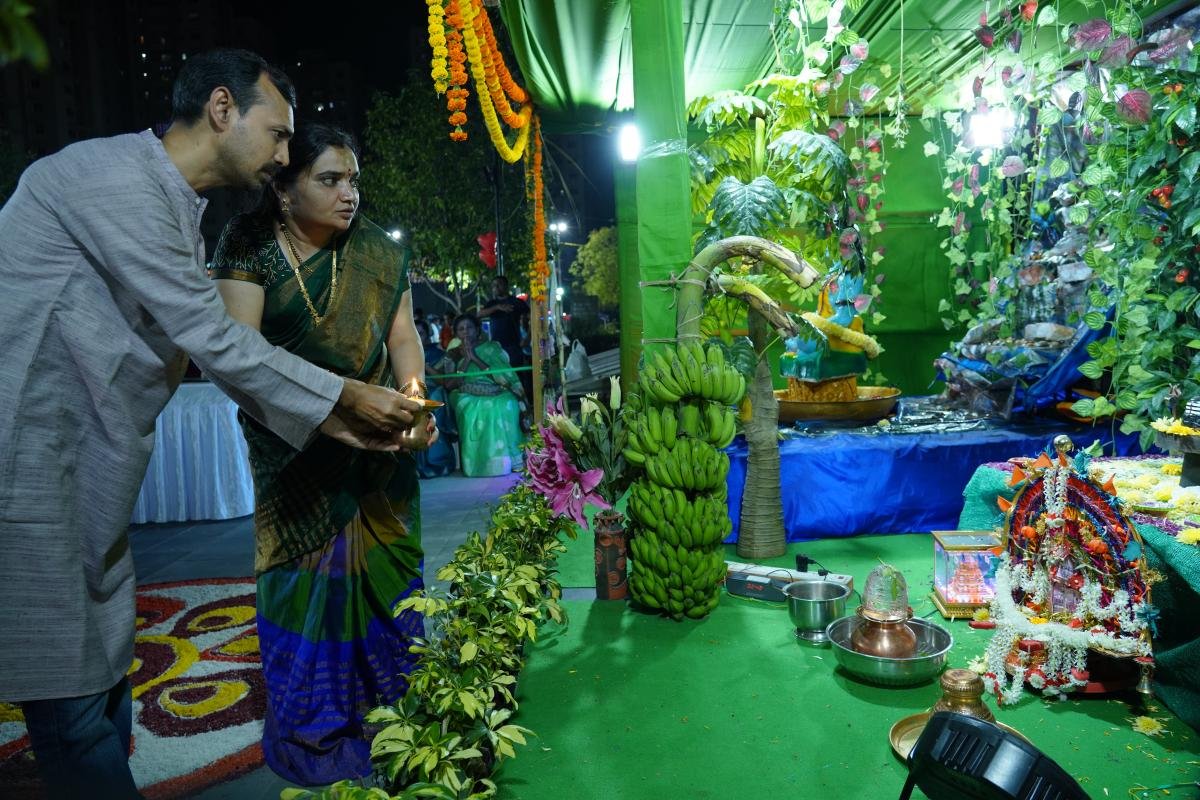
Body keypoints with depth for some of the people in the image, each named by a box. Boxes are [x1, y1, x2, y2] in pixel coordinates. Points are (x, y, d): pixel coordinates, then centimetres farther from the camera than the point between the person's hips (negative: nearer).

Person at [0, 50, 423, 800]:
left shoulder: (178, 212, 12)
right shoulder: (114, 177, -18)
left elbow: (213, 347, 12)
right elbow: (215, 341, -20)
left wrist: (328, 419, 7)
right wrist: (346, 394, -10)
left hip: (88, 473, 9)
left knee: (106, 672, 16)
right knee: (71, 690, 1)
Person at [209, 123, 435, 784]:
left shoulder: (377, 253, 2)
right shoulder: (251, 249, -7)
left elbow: (402, 337, 1)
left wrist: (414, 395, -21)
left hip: (375, 458, 2)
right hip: (295, 462, -2)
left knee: (381, 576, 7)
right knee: (305, 585, 3)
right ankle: (314, 745, 20)